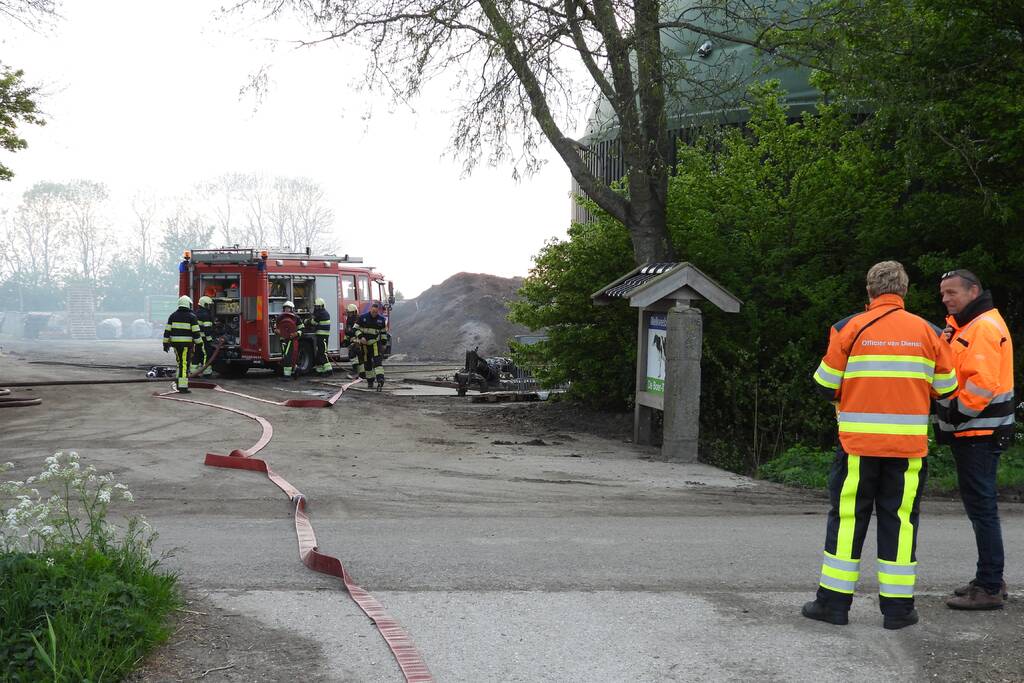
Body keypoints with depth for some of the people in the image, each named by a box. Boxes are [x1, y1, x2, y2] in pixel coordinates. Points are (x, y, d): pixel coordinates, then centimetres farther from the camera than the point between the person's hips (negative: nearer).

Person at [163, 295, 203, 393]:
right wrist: (199, 343, -2)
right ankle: (183, 387, -10)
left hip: (175, 343, 4)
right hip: (186, 344, -4)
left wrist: (166, 344, 9)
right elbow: (196, 332, -9)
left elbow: (167, 331, 6)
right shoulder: (192, 317, -5)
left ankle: (179, 382, 20)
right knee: (184, 364, -6)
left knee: (180, 362, 20)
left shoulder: (173, 316, 7)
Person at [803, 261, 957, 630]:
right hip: (909, 446, 1)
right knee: (901, 518, 9)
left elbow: (825, 385, -3)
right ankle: (898, 607, 13)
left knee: (847, 517, 7)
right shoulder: (928, 332, 3)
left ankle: (834, 601, 11)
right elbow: (946, 388, 7)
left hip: (858, 443, -1)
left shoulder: (849, 328, -4)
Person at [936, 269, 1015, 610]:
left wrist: (956, 414, -14)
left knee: (981, 506, -6)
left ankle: (989, 588, -1)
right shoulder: (966, 326, 18)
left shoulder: (984, 327, -14)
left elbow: (981, 383, -22)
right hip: (970, 432, 10)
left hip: (980, 432, -10)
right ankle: (990, 579, 25)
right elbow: (950, 371, 16)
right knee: (980, 505, 15)